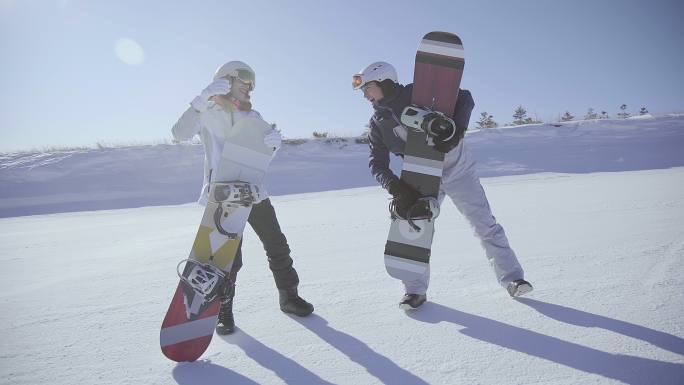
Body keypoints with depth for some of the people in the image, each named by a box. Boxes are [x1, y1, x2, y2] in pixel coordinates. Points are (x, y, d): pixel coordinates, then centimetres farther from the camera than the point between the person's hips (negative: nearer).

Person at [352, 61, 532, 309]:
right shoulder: (377, 124, -1)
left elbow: (464, 98, -10)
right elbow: (377, 164, -8)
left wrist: (456, 130, -28)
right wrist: (396, 187, -27)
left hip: (457, 169, -3)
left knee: (485, 225, 0)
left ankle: (512, 279, 16)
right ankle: (416, 291, 13)